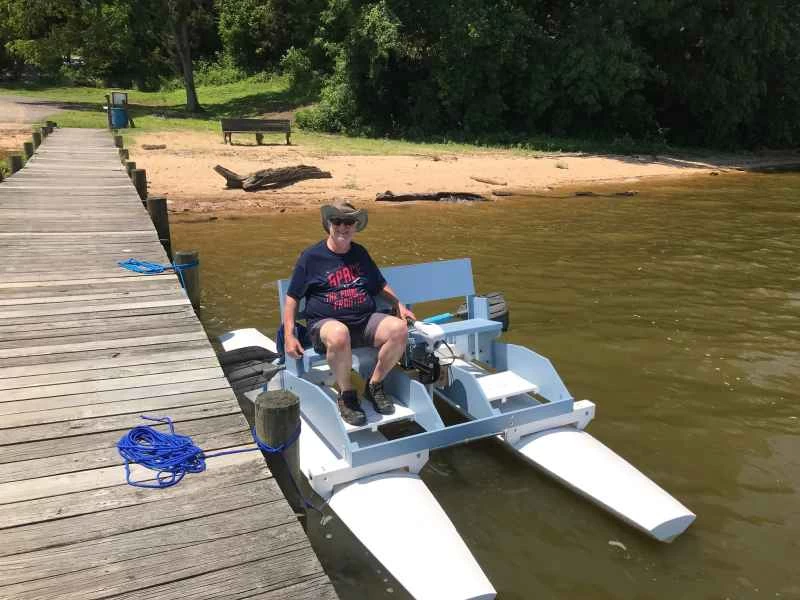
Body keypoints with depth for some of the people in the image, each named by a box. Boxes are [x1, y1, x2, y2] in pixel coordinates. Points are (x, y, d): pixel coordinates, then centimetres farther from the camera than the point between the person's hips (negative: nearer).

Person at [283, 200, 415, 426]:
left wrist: (399, 305, 14)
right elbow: (292, 298, 4)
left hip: (365, 320, 4)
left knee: (399, 328, -26)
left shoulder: (360, 253, 19)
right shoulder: (311, 256, 4)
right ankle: (346, 394, -17)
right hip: (326, 322, -4)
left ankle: (374, 385, -5)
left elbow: (381, 285, 30)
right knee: (339, 334, -41)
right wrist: (289, 336, -7)